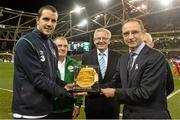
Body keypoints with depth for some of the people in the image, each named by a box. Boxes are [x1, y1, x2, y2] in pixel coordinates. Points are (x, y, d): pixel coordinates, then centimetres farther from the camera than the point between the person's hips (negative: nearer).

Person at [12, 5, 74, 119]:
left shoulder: (53, 46, 9)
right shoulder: (25, 43, -16)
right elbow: (38, 78, -22)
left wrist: (64, 86, -3)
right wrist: (66, 93, -17)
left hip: (46, 108, 8)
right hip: (28, 110, -7)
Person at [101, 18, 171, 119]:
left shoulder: (156, 57, -19)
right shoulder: (123, 58, 6)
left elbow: (145, 92, -24)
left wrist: (115, 92, -15)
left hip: (151, 115, -6)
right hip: (128, 114, 7)